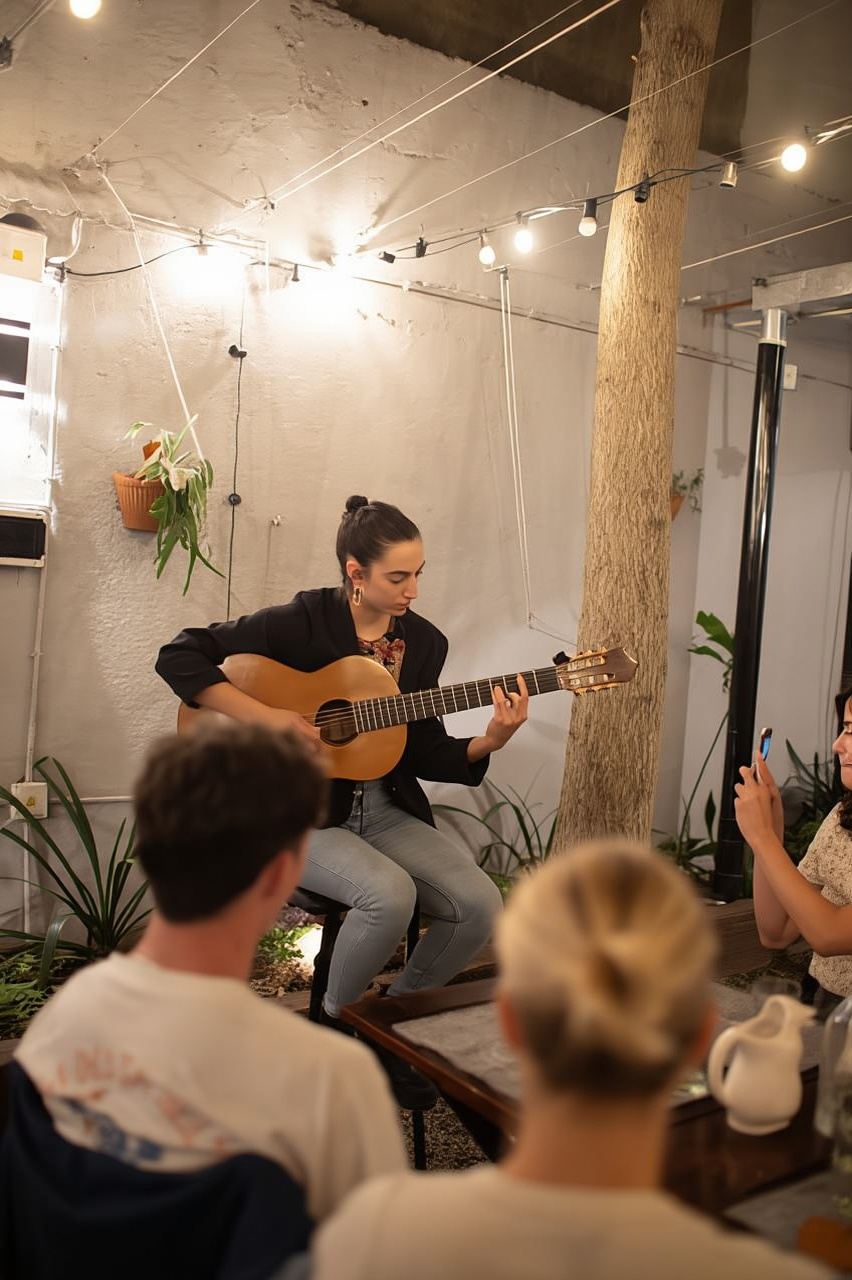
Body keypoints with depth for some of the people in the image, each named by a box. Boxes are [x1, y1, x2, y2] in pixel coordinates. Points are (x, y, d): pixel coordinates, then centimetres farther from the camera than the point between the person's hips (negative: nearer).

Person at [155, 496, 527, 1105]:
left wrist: (488, 742, -12)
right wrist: (265, 718, -23)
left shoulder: (424, 642, 4)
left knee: (480, 903, -15)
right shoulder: (303, 621, -11)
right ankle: (335, 1027, 0)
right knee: (390, 893, -32)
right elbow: (180, 656, -13)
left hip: (384, 811, 5)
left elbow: (423, 755, 6)